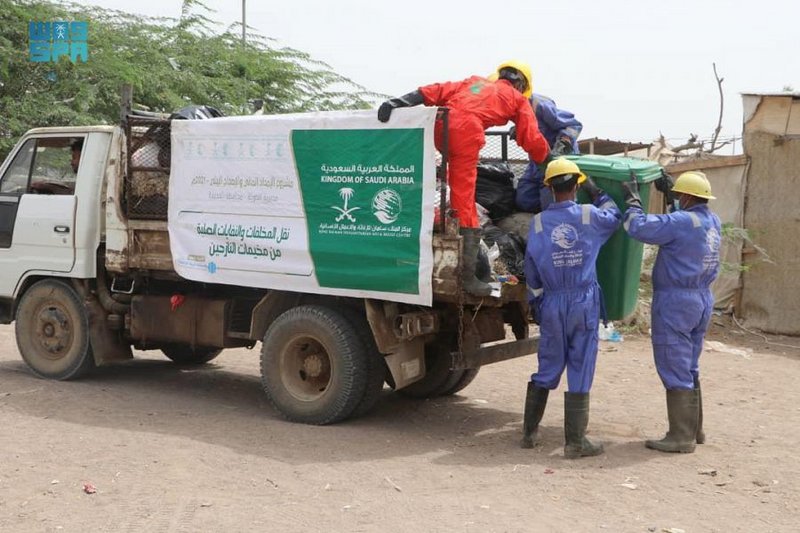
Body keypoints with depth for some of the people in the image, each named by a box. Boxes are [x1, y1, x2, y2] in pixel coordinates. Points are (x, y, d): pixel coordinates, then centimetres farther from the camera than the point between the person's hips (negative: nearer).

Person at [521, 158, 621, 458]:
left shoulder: (538, 222, 0)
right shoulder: (590, 216, -6)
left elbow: (531, 270, 6)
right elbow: (615, 216, 18)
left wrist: (535, 303, 17)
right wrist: (595, 192, 27)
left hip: (552, 302, 3)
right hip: (584, 301, -3)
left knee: (547, 368, 14)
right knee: (580, 371, 1)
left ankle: (529, 432, 22)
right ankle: (575, 442, 5)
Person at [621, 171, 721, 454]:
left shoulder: (682, 221, -17)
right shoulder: (712, 222, 9)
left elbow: (638, 227, -20)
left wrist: (632, 198, -6)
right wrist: (670, 188, 26)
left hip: (675, 301, -9)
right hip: (702, 300, 9)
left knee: (675, 372, -3)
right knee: (689, 370, 18)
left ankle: (681, 436, 0)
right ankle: (694, 429, 25)